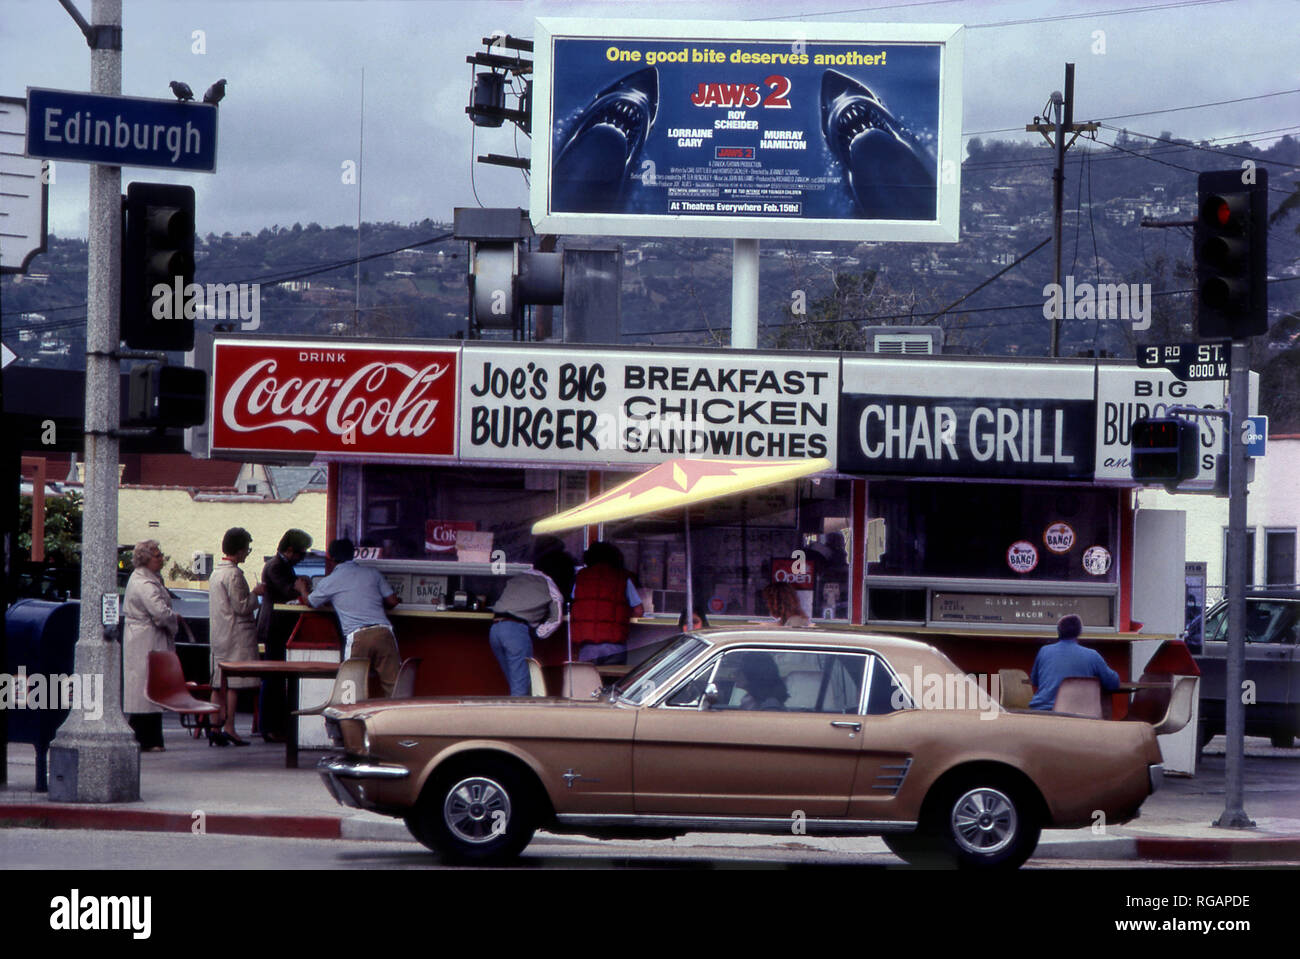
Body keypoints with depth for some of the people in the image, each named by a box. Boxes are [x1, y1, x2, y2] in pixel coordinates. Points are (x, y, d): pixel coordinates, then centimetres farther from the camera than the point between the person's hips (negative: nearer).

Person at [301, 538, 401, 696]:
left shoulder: (329, 582, 11)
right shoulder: (372, 573, 15)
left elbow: (310, 601, 28)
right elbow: (392, 600, 16)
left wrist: (302, 589, 51)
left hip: (357, 637, -2)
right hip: (383, 632, 2)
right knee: (392, 684, 0)